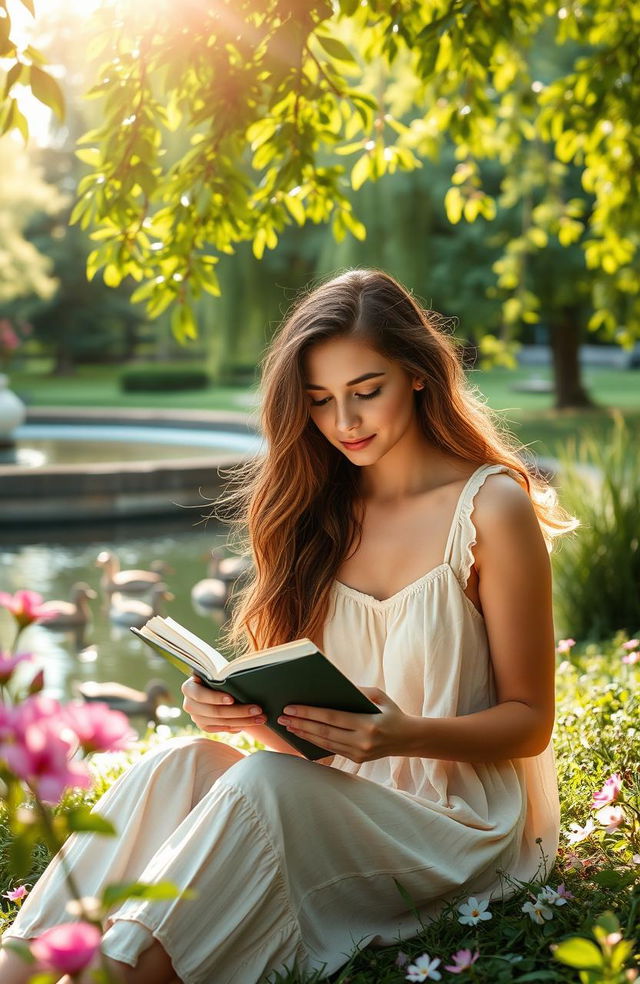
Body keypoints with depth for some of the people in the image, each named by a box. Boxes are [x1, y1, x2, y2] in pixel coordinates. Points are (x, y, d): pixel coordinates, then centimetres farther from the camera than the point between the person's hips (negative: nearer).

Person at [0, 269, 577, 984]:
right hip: (340, 797, 5)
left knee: (263, 784, -32)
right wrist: (230, 704, -12)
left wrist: (404, 737, -24)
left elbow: (528, 721, -5)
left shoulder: (492, 505, -7)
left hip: (466, 824, -4)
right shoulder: (320, 510, 9)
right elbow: (297, 719, 11)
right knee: (180, 764, -24)